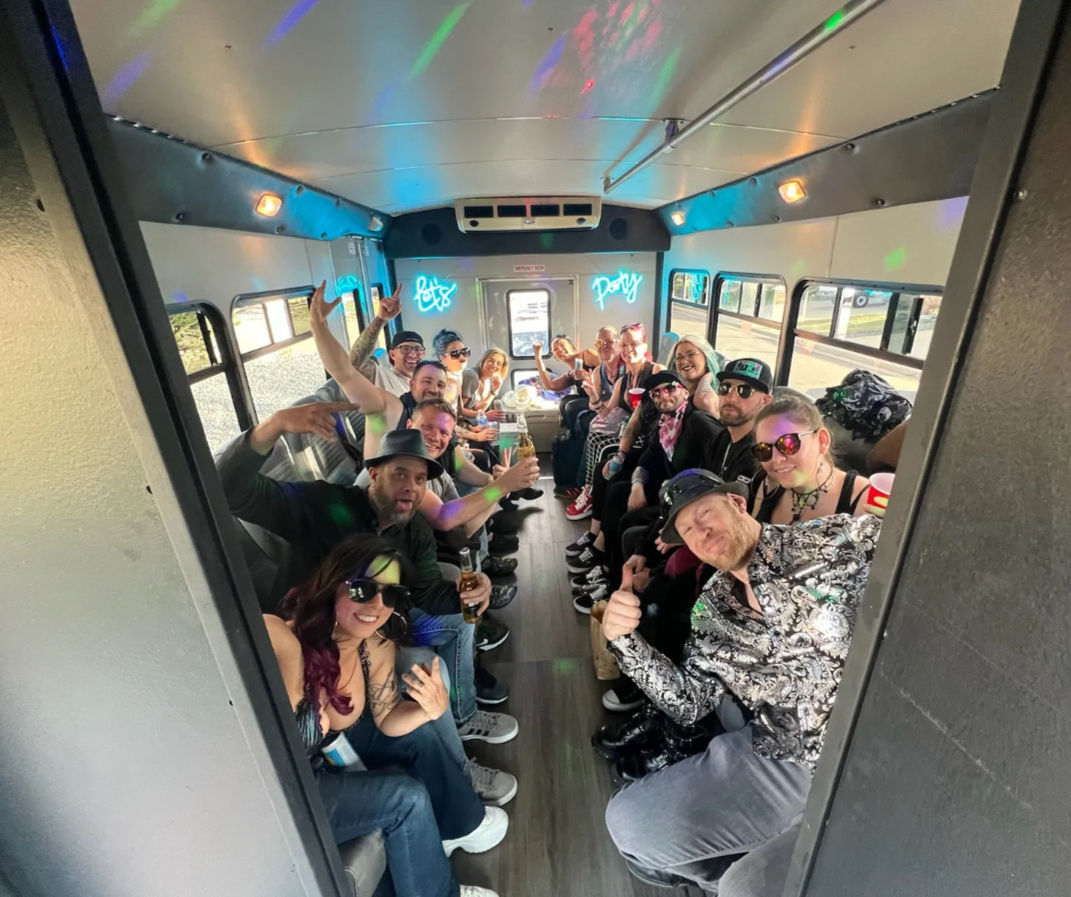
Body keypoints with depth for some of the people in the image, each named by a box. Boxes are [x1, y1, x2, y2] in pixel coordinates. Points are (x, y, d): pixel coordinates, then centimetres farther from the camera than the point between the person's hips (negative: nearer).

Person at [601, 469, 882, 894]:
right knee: (630, 822, -3)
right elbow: (688, 704, 4)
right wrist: (624, 639, -11)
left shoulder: (843, 539, -7)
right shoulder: (711, 607, 4)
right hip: (782, 759, 4)